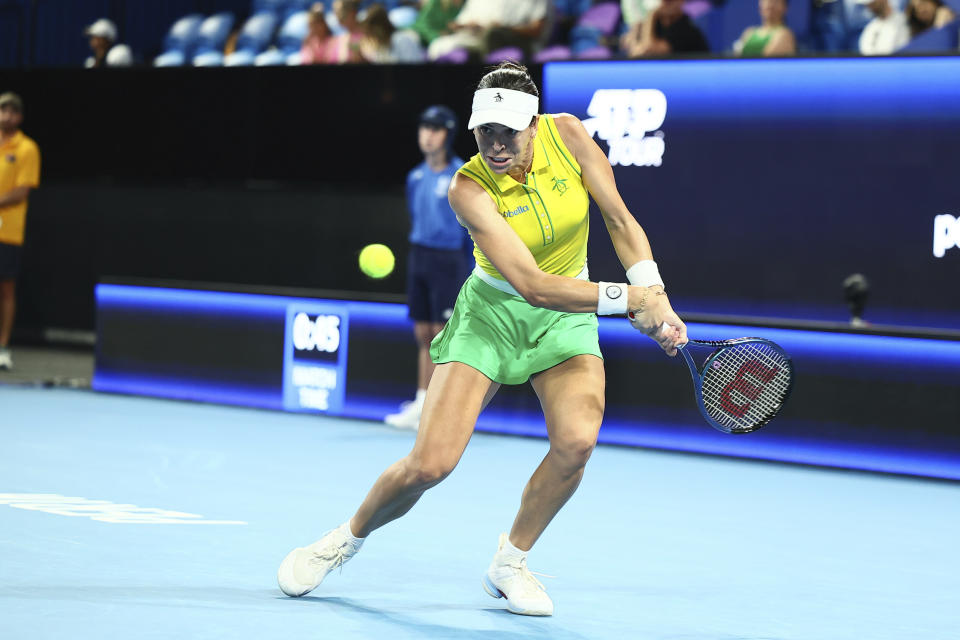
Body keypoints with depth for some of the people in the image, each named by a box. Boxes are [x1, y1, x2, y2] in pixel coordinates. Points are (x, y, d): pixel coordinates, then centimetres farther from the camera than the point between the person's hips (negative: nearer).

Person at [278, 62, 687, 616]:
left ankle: (510, 562, 0)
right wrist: (626, 298, -34)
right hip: (491, 313, -3)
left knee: (577, 440, -24)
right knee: (430, 464, -13)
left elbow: (620, 220, -4)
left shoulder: (568, 134, -15)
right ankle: (348, 539, 18)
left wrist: (656, 298, -16)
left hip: (566, 318, 3)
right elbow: (533, 285, -30)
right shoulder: (469, 189, -25)